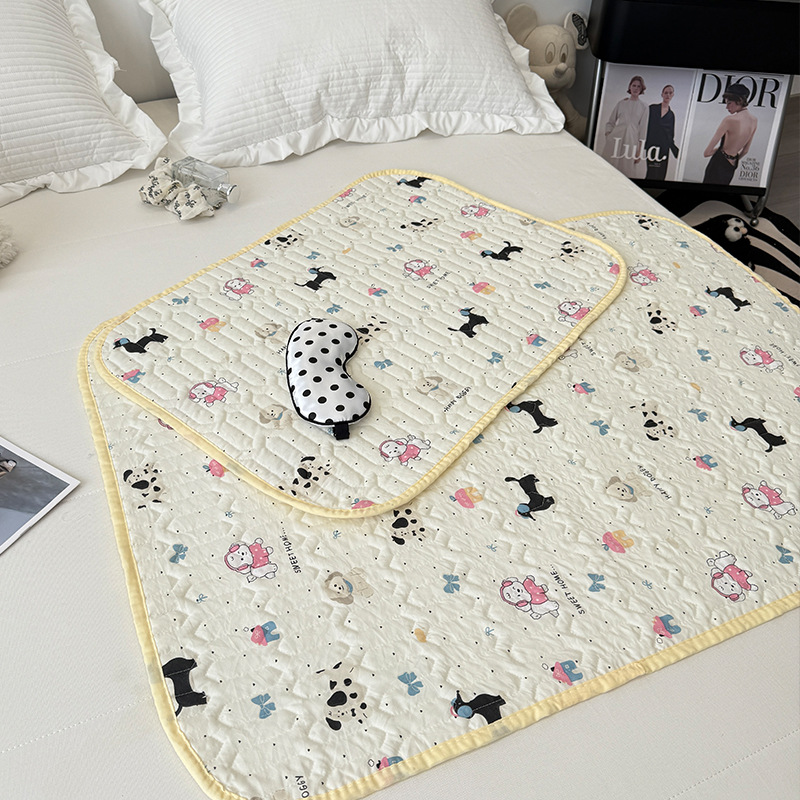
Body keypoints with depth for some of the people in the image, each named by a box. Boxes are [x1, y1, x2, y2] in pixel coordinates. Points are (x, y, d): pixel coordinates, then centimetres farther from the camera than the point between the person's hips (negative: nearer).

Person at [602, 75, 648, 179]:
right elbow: (610, 122, 12)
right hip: (616, 138, 1)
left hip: (632, 140, -1)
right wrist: (608, 135, -6)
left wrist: (639, 151, -5)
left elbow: (643, 129, 3)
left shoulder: (643, 107, 7)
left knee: (629, 170, -3)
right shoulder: (621, 103, 10)